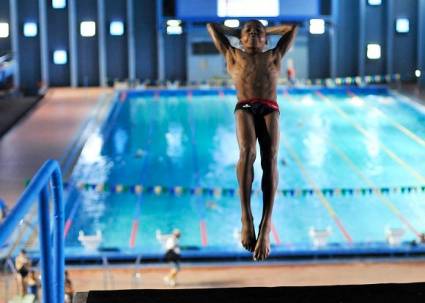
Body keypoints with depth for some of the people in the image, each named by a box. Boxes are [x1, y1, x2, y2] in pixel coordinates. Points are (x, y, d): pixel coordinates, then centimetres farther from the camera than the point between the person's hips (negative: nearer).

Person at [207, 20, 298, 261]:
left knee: (270, 158, -25)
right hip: (244, 108, -1)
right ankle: (246, 217, -38)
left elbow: (293, 26, 38)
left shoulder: (274, 56, 32)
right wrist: (237, 32, 47)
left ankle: (266, 226, -35)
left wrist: (266, 31, 44)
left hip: (270, 110, 1)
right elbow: (212, 25, 37)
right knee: (247, 151, -31)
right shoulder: (234, 55, 30)